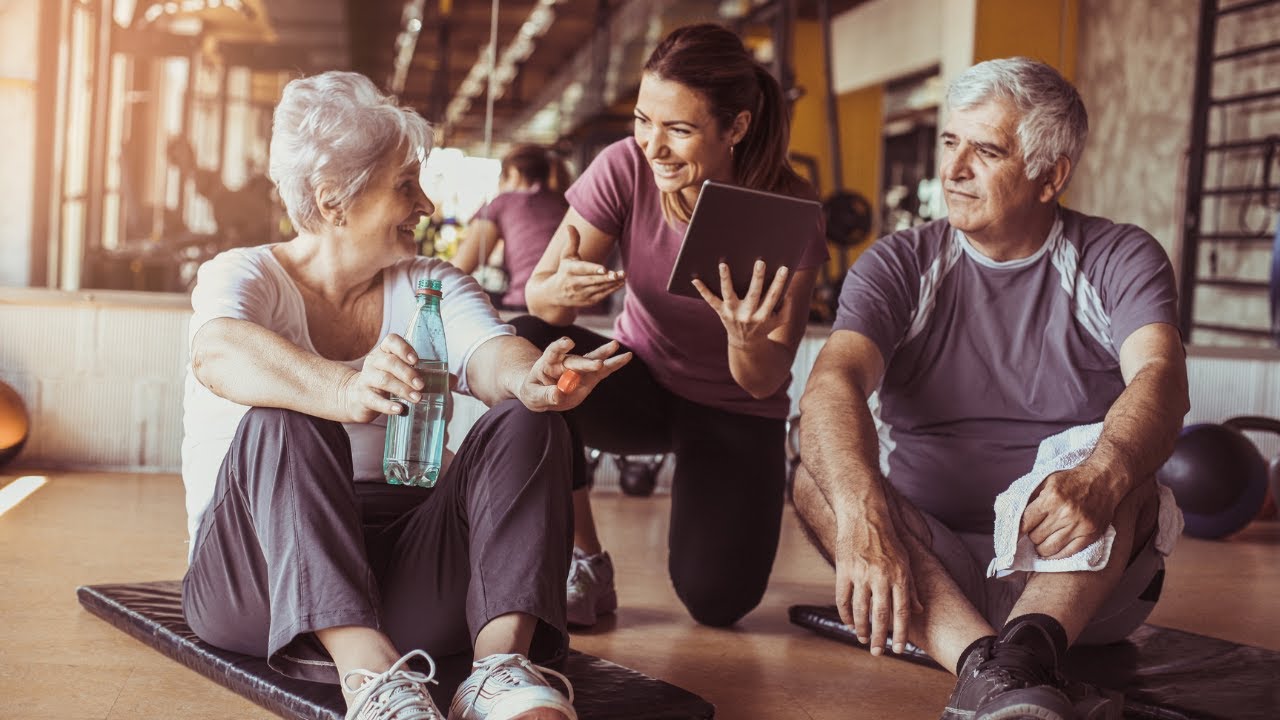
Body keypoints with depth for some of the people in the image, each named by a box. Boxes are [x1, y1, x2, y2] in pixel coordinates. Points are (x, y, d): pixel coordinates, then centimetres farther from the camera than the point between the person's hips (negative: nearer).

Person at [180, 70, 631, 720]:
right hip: (260, 581, -3)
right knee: (283, 421, -30)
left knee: (526, 422, -17)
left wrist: (530, 380, -36)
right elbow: (220, 354, -26)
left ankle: (501, 657, -39)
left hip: (405, 564, 4)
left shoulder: (430, 284, 12)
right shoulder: (243, 276, -1)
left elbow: (489, 351, -10)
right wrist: (345, 392, -47)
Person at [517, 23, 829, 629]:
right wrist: (561, 290, -44)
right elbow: (538, 294, -20)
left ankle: (732, 508, 21)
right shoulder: (625, 168, -17)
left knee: (715, 599, -19)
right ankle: (582, 565, -14)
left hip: (735, 414, -1)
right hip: (641, 384, 1)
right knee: (529, 345, -30)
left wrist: (747, 339, -43)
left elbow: (765, 385, -20)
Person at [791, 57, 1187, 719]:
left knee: (1105, 454, -28)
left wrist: (1100, 479, -44)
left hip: (1080, 578, -1)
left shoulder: (1119, 261, 2)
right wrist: (862, 514, -39)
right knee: (819, 474, -25)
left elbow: (1161, 379, -20)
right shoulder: (901, 266, 3)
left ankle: (1025, 651, -51)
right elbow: (832, 382, -17)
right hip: (930, 567, 1)